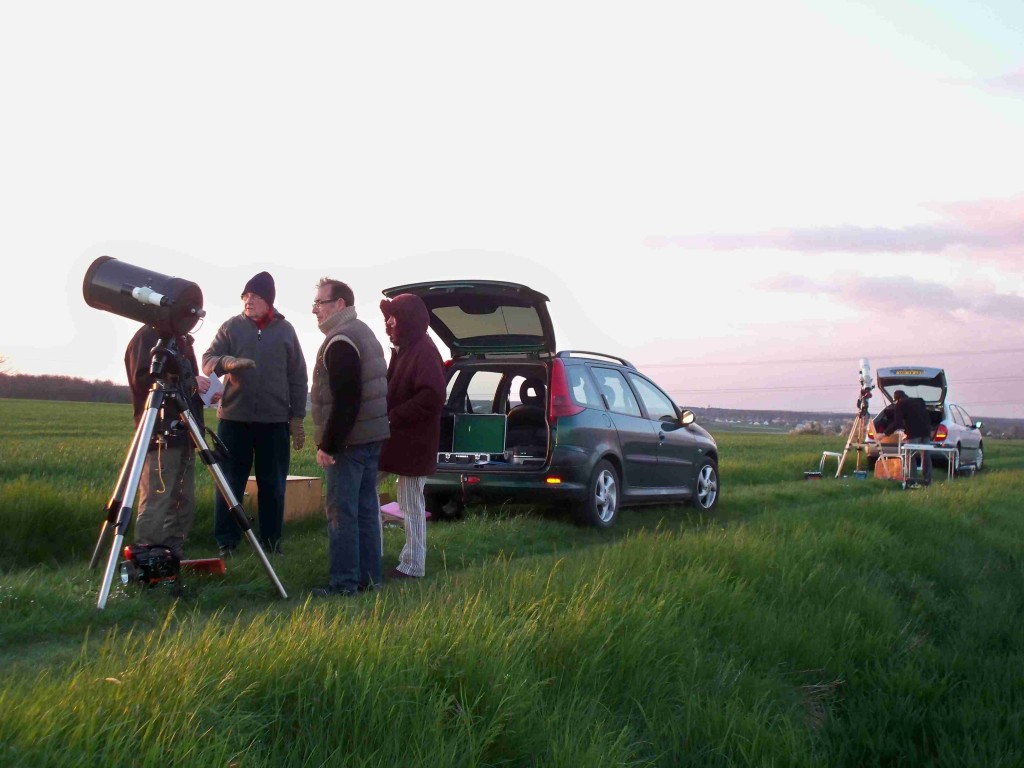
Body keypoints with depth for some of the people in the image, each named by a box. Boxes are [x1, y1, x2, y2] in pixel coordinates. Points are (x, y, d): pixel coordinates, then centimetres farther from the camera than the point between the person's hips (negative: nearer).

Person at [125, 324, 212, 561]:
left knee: (184, 503, 7)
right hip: (160, 437, -9)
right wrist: (190, 383, -14)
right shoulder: (147, 336, -4)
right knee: (155, 504, -11)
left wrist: (201, 390, 8)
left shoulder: (183, 340, 22)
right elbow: (142, 380, -16)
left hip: (184, 435, 9)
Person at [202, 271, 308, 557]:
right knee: (230, 483, 3)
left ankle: (271, 541, 16)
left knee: (273, 486, 5)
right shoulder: (231, 326, 5)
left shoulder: (285, 330, 6)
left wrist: (297, 418, 3)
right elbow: (208, 360, 0)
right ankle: (225, 542, 12)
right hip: (234, 418, 0)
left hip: (275, 421, 0)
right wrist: (228, 362, -23)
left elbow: (298, 377, 8)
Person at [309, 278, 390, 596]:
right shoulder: (364, 334, 17)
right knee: (365, 509, 13)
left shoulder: (340, 342, -15)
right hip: (371, 436, 10)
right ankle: (368, 576, 18)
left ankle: (344, 582, -3)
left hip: (349, 440, -10)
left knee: (341, 511, -5)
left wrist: (328, 444, -19)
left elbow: (345, 400, -22)